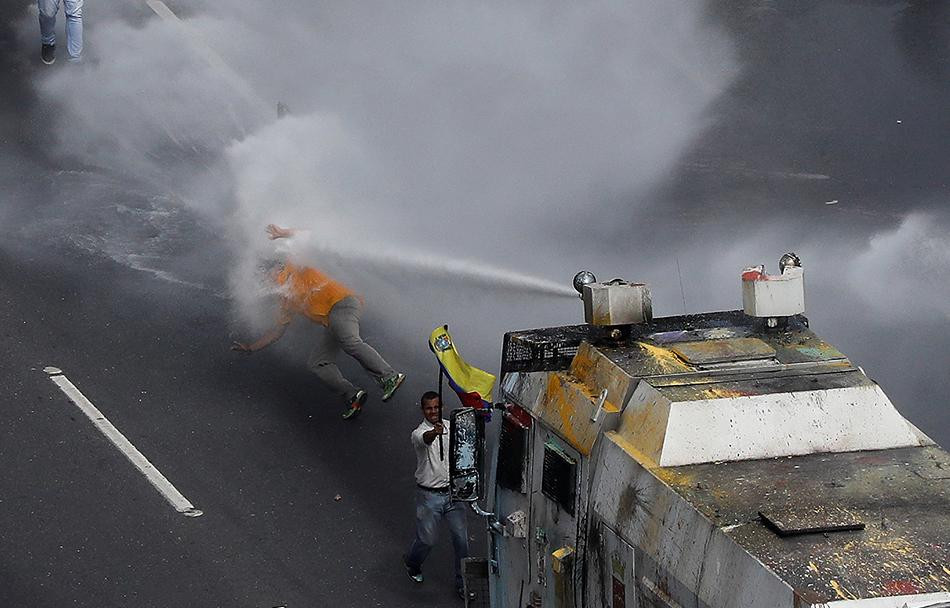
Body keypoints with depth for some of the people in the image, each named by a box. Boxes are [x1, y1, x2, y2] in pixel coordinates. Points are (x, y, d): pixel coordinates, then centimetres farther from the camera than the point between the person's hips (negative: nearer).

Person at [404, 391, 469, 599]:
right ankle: (412, 564, 41)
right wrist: (435, 432, -64)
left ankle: (462, 583, 18)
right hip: (429, 495, -4)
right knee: (427, 539, 8)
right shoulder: (419, 433, -15)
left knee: (462, 539, 4)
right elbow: (426, 439, -41)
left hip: (453, 492, 4)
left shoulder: (451, 427, 3)